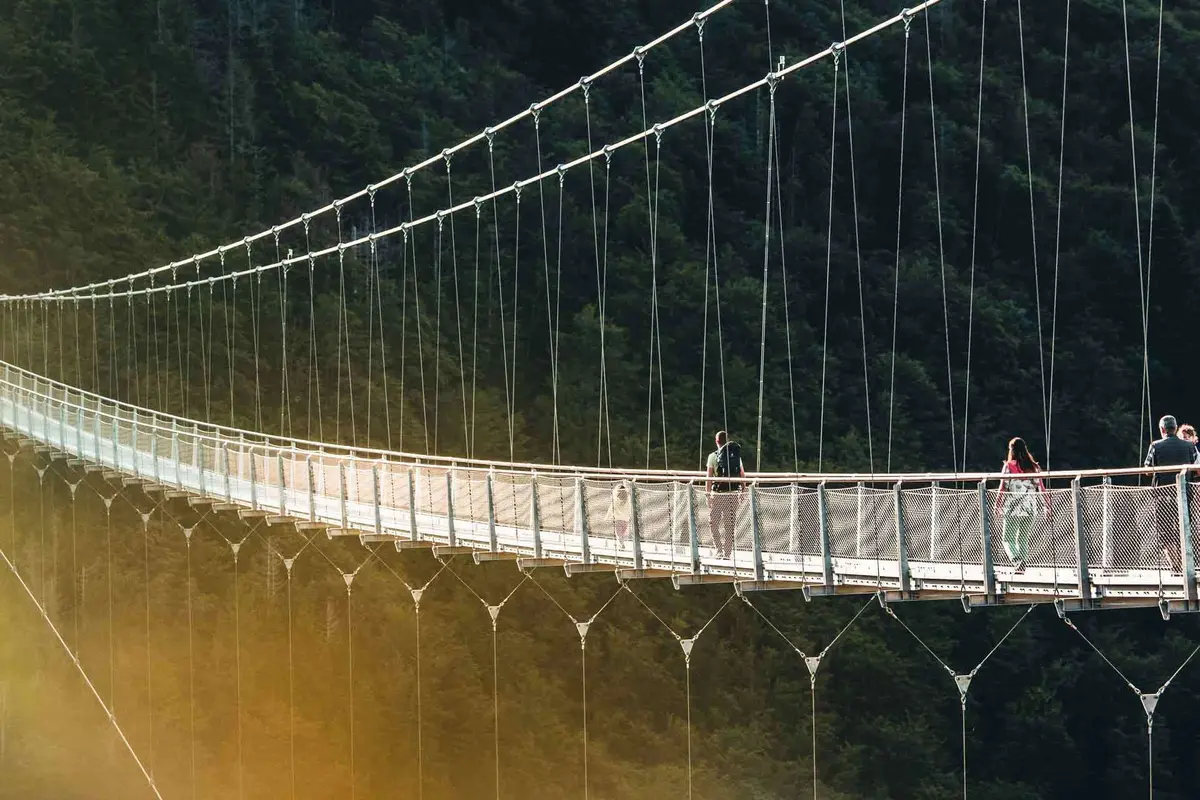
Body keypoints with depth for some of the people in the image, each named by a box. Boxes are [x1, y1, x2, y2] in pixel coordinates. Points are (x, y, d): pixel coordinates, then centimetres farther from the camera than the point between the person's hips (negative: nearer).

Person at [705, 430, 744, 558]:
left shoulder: (713, 456, -4)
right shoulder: (736, 455, 7)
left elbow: (709, 477, -7)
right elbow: (742, 475, 8)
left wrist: (708, 494, -4)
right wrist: (742, 493, 16)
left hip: (718, 493, -3)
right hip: (734, 493, 3)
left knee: (713, 523, 9)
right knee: (729, 525, 10)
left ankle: (719, 550, -4)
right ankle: (728, 553, 11)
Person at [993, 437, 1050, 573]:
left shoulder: (1008, 466, -6)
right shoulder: (1034, 467, 4)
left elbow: (1002, 488, -8)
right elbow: (1041, 488, 4)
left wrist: (997, 506, -1)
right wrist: (1047, 505, 11)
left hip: (1013, 509, -3)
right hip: (1030, 509, 4)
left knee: (1009, 539, 2)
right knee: (1023, 538, 17)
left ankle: (1017, 560, -21)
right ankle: (1022, 564, 12)